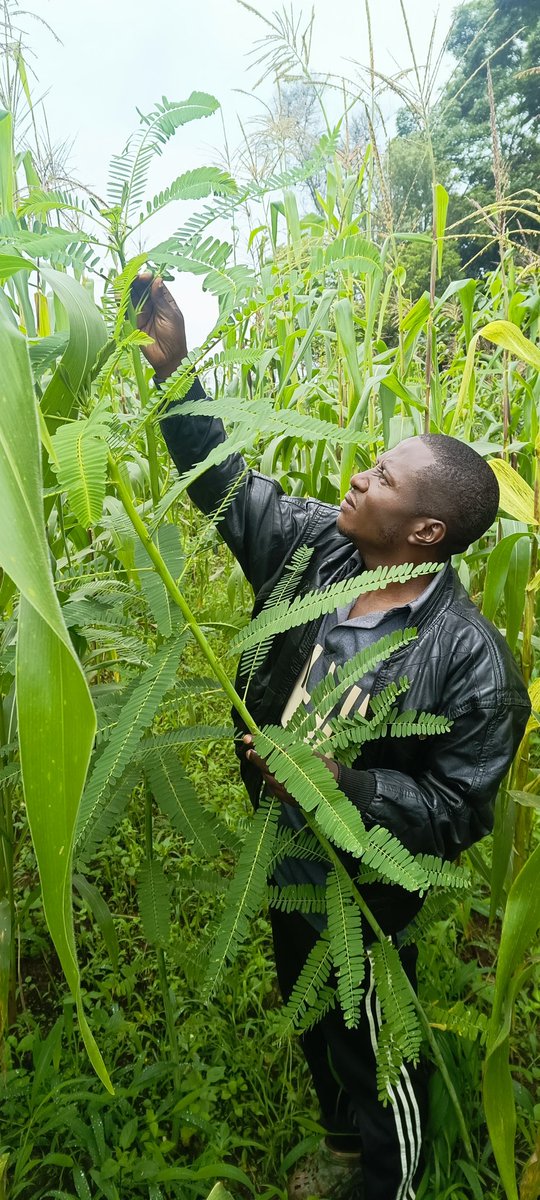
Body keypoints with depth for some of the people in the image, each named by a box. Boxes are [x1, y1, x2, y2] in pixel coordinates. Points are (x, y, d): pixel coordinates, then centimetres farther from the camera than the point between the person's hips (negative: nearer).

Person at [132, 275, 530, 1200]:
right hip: (284, 863, 7)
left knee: (376, 1056, 20)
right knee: (314, 1028, 31)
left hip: (365, 900, -7)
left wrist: (341, 785, -31)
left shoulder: (469, 658, -28)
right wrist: (174, 370, -10)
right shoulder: (317, 548, -12)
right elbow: (229, 482, -3)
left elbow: (458, 810, -22)